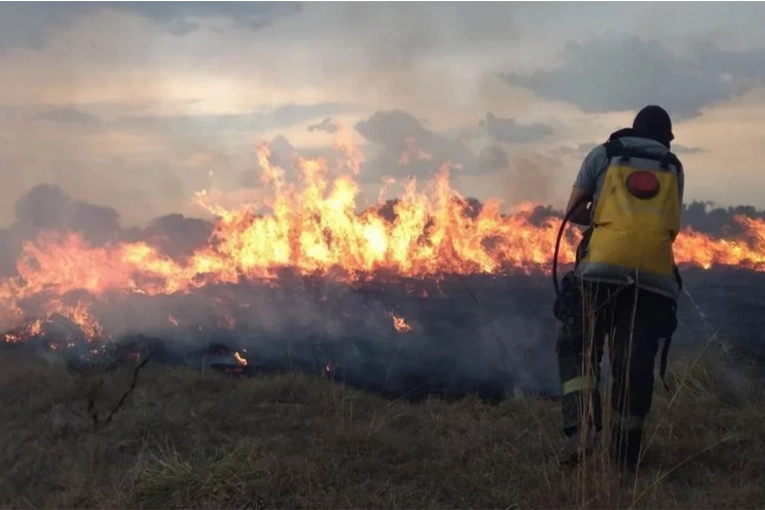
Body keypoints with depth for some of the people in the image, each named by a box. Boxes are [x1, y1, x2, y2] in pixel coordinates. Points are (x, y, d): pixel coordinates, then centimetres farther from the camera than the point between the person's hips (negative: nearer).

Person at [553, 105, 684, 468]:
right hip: (656, 273, 2)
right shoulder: (674, 168, 22)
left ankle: (582, 424, -11)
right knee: (636, 361, 7)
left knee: (577, 346, 9)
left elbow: (573, 212, 15)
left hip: (604, 266, -2)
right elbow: (670, 226, 20)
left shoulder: (603, 154, 17)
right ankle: (626, 451, 9)